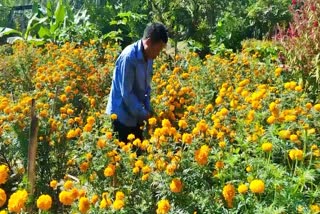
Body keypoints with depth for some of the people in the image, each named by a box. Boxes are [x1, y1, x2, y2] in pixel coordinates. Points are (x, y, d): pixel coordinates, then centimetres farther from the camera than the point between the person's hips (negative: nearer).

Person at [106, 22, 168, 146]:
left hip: (136, 116, 7)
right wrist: (143, 113, -14)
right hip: (122, 115, -7)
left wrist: (148, 110, 1)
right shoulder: (129, 57, -23)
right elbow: (126, 93, -22)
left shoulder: (148, 57, 1)